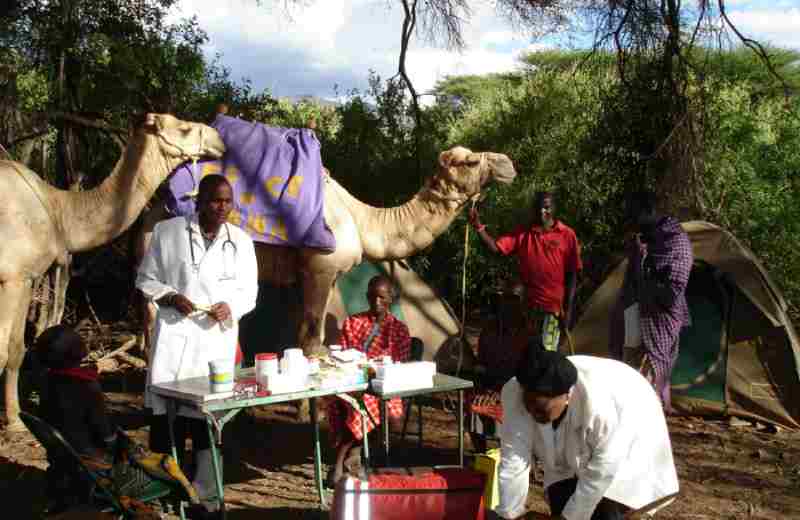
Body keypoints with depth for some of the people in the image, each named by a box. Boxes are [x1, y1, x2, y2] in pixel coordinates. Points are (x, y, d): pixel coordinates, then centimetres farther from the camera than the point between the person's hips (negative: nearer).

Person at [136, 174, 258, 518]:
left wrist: (230, 307, -11)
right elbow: (145, 279, 5)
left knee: (208, 421, 8)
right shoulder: (167, 231, 0)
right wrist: (171, 298, -13)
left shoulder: (241, 241, 7)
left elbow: (249, 292, 10)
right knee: (165, 415, -4)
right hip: (173, 337, -2)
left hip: (217, 340, 2)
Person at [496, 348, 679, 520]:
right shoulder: (515, 393, -29)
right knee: (560, 502, -6)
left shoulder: (601, 404, -41)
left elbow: (601, 471, -30)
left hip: (628, 436, -4)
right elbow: (513, 461, -23)